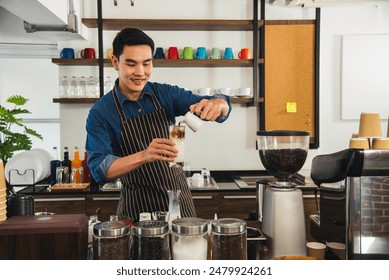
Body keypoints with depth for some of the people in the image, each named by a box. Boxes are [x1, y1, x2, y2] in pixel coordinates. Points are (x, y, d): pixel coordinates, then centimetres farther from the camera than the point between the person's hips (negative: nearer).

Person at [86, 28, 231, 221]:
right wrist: (143, 156, -37)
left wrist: (216, 104, -32)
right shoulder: (100, 113, -10)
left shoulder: (166, 94, -3)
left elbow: (224, 106, -7)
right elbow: (99, 170, -20)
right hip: (137, 208, -2)